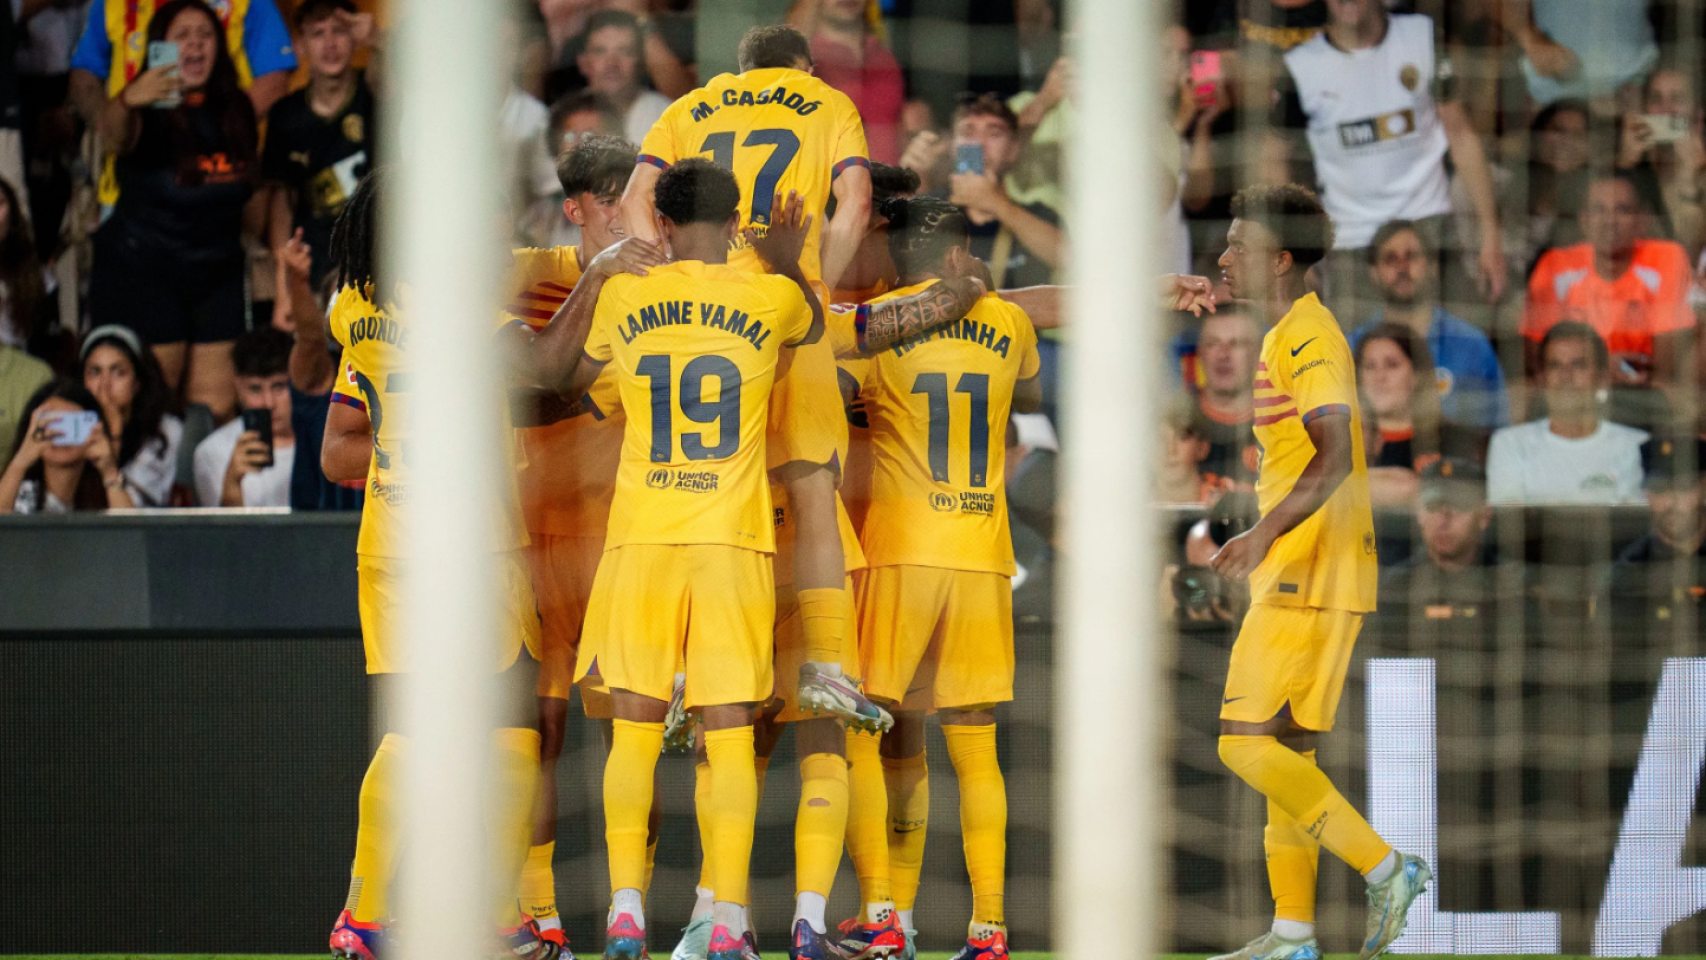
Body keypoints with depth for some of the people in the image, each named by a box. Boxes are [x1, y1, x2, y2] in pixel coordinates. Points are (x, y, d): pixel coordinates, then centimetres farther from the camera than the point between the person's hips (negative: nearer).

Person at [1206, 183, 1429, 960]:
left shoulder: (1308, 340, -13)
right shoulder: (1289, 339, 19)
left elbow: (1335, 458, -24)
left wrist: (1266, 533, -34)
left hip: (1311, 575, -10)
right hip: (1295, 576, 10)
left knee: (1248, 744, -13)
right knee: (1283, 751, 9)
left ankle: (1386, 868, -9)